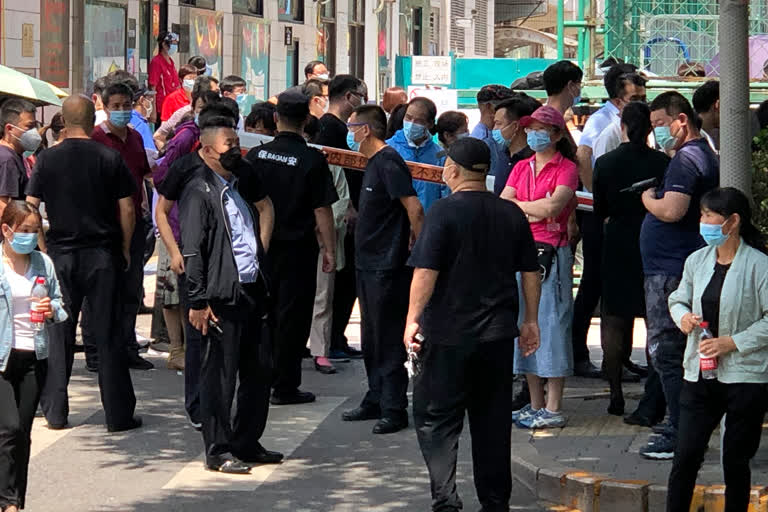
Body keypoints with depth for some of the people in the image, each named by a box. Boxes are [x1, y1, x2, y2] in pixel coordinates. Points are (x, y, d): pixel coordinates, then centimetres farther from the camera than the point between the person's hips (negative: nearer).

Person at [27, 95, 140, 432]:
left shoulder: (47, 160, -3)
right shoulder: (110, 158, -4)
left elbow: (30, 208, -2)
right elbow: (127, 209, -3)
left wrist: (43, 246, 9)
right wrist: (125, 250, 7)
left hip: (60, 254, 1)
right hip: (102, 253, -1)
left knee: (59, 333, 9)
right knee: (109, 335, 3)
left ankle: (55, 411, 10)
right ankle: (118, 414, 4)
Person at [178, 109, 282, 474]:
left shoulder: (238, 186, 16)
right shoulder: (199, 191, -9)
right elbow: (192, 251, -13)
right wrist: (198, 301, -17)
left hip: (251, 291, 8)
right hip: (223, 296, -8)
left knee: (259, 369, 13)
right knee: (220, 375, -2)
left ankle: (247, 443, 23)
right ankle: (218, 451, 4)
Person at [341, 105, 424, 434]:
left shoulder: (388, 163, -16)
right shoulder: (374, 163, 15)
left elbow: (414, 209, -22)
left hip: (387, 268, -10)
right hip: (369, 265, 10)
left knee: (388, 340, -5)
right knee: (372, 339, 15)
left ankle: (394, 410, -1)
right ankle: (376, 401, 24)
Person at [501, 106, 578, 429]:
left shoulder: (566, 168, -3)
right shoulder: (521, 167, 16)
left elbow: (553, 206, -17)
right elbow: (501, 206, 5)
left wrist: (518, 205, -3)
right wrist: (535, 209, -9)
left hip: (551, 255, -6)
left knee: (551, 326, -6)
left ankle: (553, 410, -3)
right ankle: (535, 405, 16)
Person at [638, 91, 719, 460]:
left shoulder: (685, 159, -16)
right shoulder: (706, 156, 17)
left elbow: (672, 210, -28)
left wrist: (648, 199, -10)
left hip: (670, 272, -11)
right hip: (685, 268, 11)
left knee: (666, 352, -7)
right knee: (680, 353, 15)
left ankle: (680, 437, -5)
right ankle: (685, 432, 20)